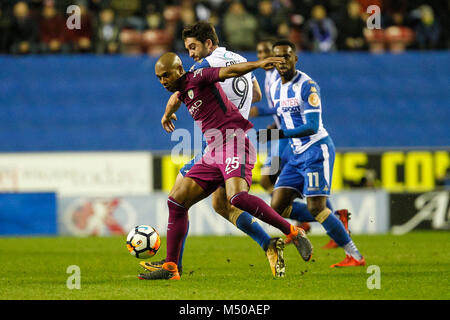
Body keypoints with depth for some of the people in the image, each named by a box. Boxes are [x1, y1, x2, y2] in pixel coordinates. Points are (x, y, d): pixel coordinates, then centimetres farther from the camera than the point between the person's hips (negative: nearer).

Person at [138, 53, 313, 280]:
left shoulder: (197, 78, -5)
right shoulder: (183, 88, 20)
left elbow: (229, 71, -21)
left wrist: (258, 64, -38)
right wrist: (167, 114, 67)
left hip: (235, 141, -9)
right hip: (214, 154, 9)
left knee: (237, 196, -32)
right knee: (177, 201, 3)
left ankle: (294, 233, -23)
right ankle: (170, 268, 7)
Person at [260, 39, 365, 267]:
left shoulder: (307, 86, -15)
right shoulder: (275, 89, 11)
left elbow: (312, 127, -22)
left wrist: (277, 135, -27)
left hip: (317, 149, -8)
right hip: (297, 155, 8)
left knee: (315, 208, -15)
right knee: (278, 207, -1)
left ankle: (354, 256, -4)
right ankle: (335, 221, 12)